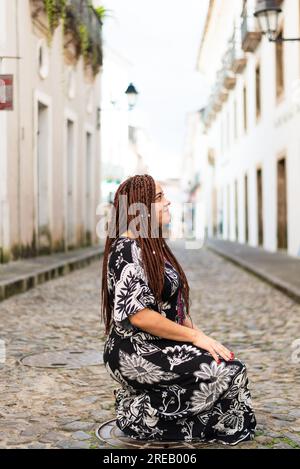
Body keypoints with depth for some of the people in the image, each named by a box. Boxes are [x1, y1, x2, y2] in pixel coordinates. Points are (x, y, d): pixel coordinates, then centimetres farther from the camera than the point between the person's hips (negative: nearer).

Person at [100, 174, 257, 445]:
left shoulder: (154, 247, 14)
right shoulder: (127, 249, -15)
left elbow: (174, 307, 16)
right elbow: (138, 314, -22)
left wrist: (199, 335, 1)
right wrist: (195, 337, -17)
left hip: (158, 347, 9)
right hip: (136, 353, -9)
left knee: (224, 362, -3)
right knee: (231, 372, -14)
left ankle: (144, 407, 6)